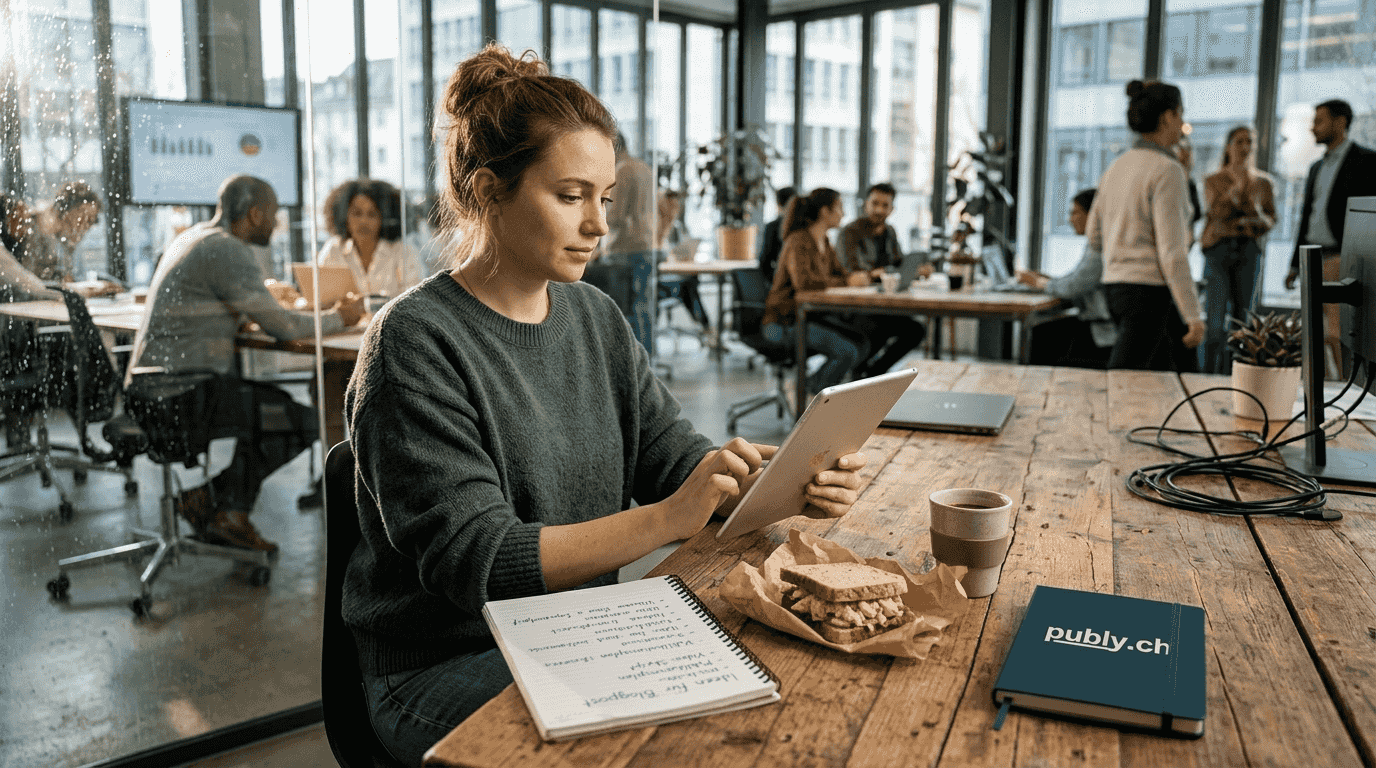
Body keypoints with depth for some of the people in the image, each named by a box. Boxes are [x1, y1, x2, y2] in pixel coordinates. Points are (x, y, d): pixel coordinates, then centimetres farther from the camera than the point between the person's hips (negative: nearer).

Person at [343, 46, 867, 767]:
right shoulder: (414, 343, -17)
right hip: (444, 673, -6)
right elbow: (473, 559, -22)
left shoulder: (595, 316, 6)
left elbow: (674, 456, 3)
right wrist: (666, 520, -32)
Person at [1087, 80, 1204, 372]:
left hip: (1114, 283, 9)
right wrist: (1193, 316, -15)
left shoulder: (1117, 166, 10)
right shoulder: (1167, 170, -14)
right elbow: (1172, 252, -18)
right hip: (1148, 290, -9)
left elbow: (1094, 236, 15)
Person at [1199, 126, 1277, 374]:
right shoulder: (1213, 181, 5)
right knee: (1215, 318, -11)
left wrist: (1257, 218, -11)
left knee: (1241, 316, 1)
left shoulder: (1263, 182, 10)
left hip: (1249, 251, 3)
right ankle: (1207, 374, -5)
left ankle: (1231, 373, 7)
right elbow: (1216, 211, -9)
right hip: (1218, 249, -2)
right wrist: (1238, 186, -19)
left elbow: (1271, 218, 10)